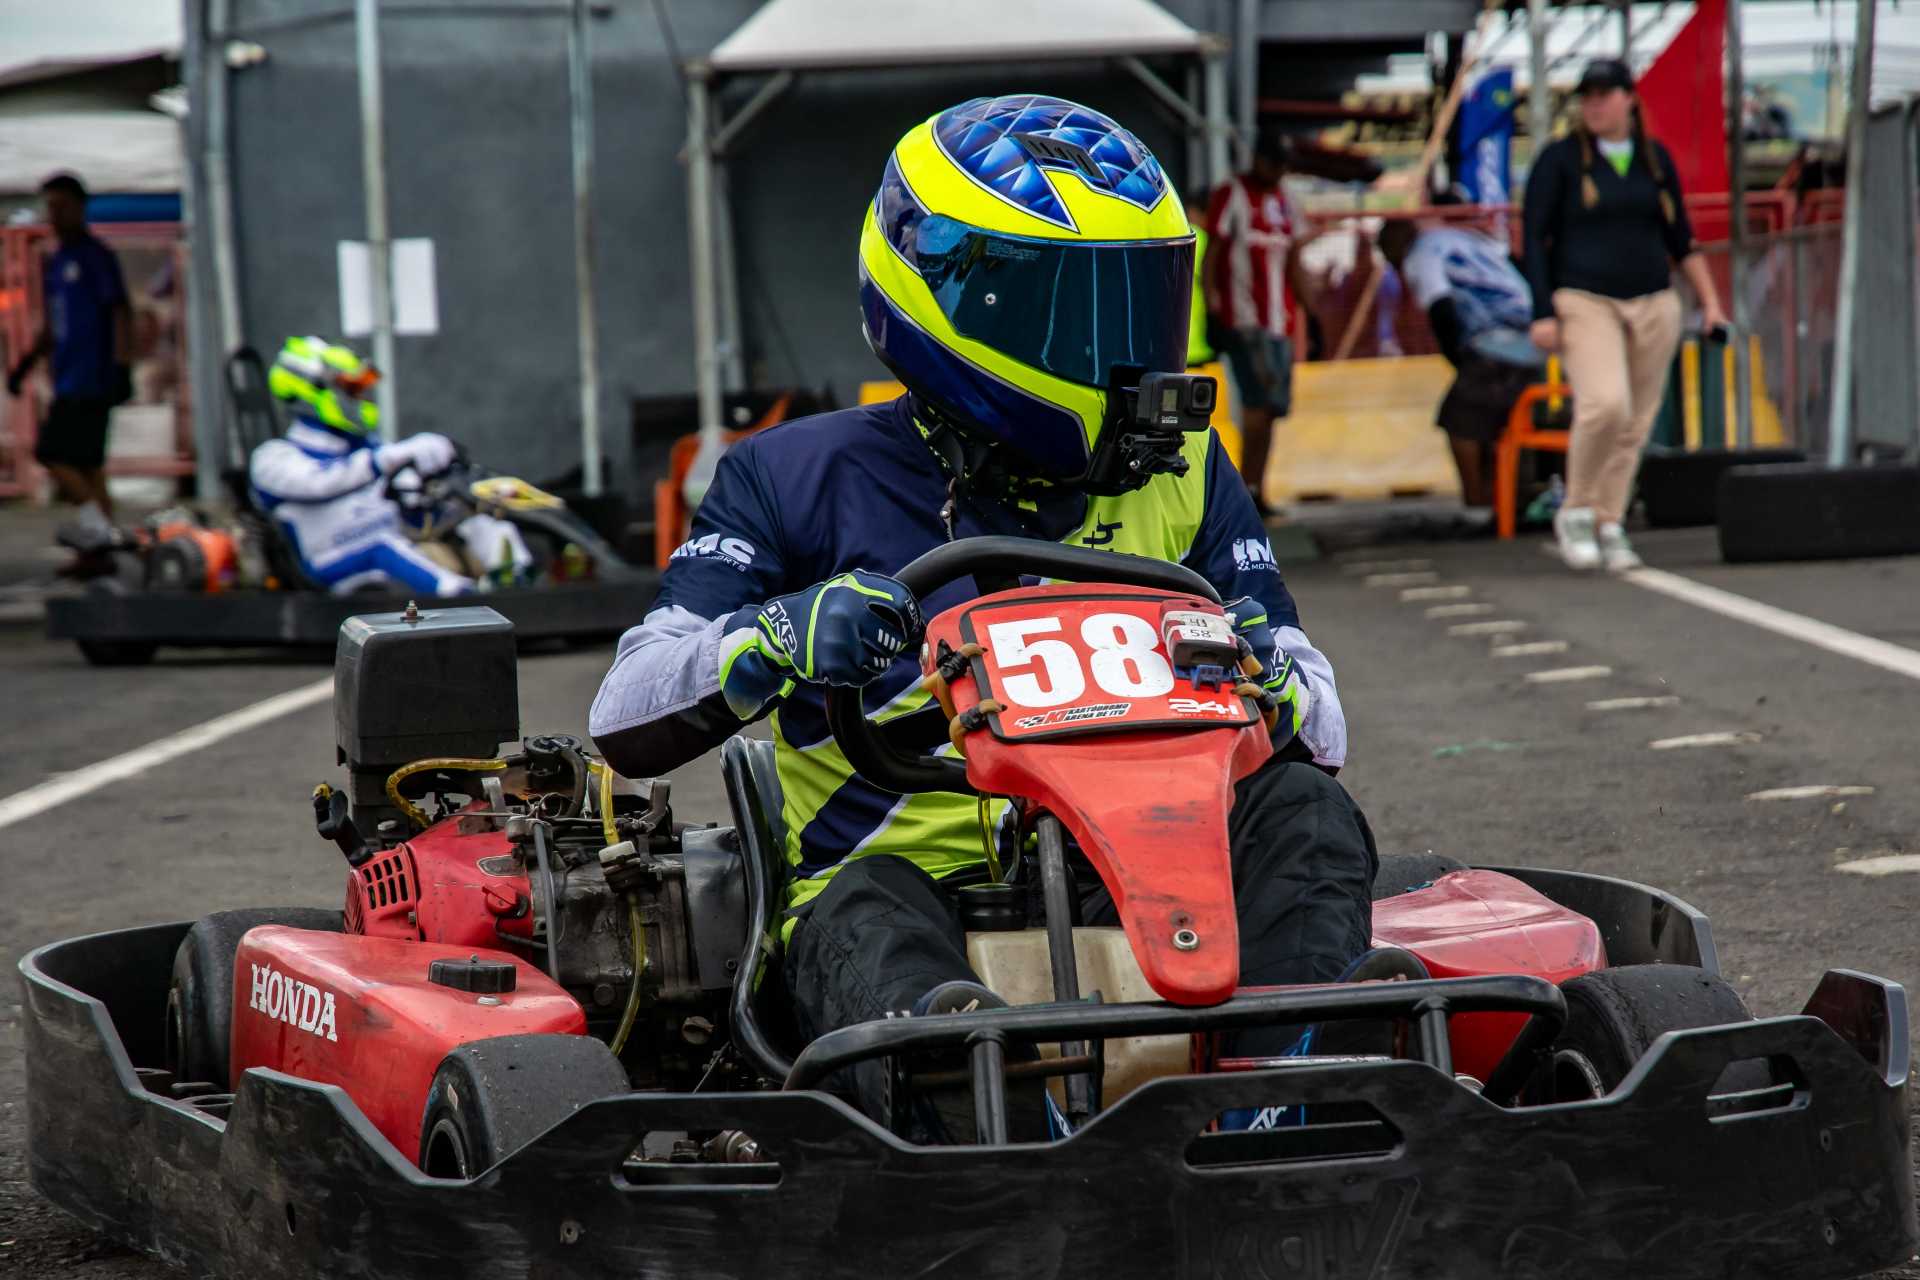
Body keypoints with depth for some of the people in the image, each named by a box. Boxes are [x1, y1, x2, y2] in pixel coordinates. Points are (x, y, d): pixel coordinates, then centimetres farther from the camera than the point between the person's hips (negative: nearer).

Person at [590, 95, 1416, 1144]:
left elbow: (1321, 734, 10)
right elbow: (627, 724, -1)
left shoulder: (1179, 477, 14)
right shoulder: (802, 481, 6)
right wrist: (784, 641, -21)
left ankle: (1297, 1049, -51)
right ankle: (950, 1077, -68)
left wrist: (1268, 681, -15)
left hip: (1128, 891, 3)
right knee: (865, 916, -35)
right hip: (913, 882, -3)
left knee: (1302, 810, -23)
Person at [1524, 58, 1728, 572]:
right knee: (1604, 405, -23)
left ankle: (1609, 527, 12)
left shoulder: (1655, 158, 9)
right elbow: (1536, 238, -4)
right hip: (1584, 303, -4)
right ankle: (1575, 514, -5)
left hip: (1652, 306, 4)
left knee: (1634, 425, 3)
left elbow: (1680, 238, 16)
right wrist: (1542, 313, -12)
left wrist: (1710, 301, 10)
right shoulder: (1560, 159, -2)